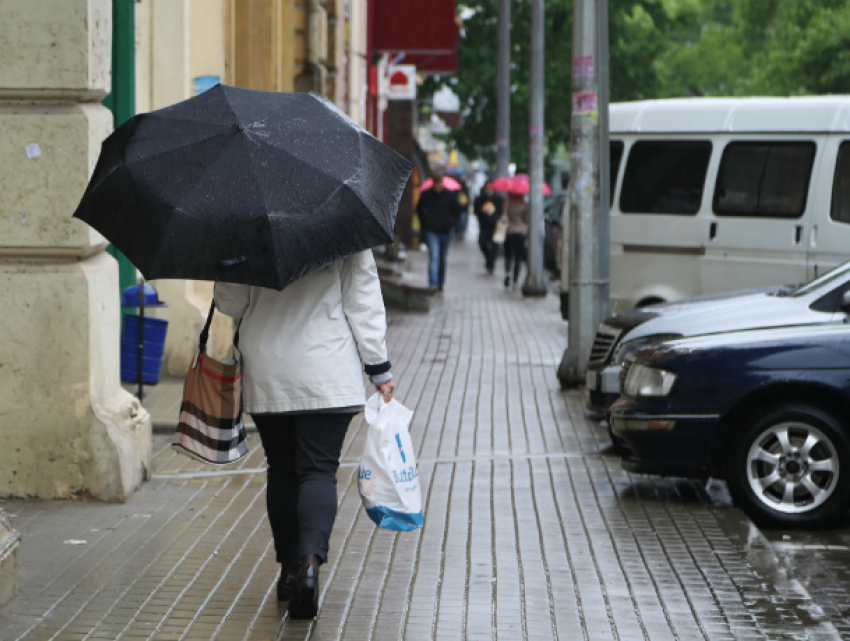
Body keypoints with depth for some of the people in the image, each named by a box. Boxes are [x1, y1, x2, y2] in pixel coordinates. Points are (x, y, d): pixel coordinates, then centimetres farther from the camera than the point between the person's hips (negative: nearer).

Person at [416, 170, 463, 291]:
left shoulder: (450, 195, -1)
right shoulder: (426, 194, -3)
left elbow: (457, 211, 13)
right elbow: (419, 209, 14)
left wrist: (452, 223, 2)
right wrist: (424, 223, 5)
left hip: (446, 232, 2)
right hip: (432, 232, -2)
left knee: (443, 259, 11)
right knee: (434, 257, -14)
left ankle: (440, 283, 23)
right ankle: (433, 284, -18)